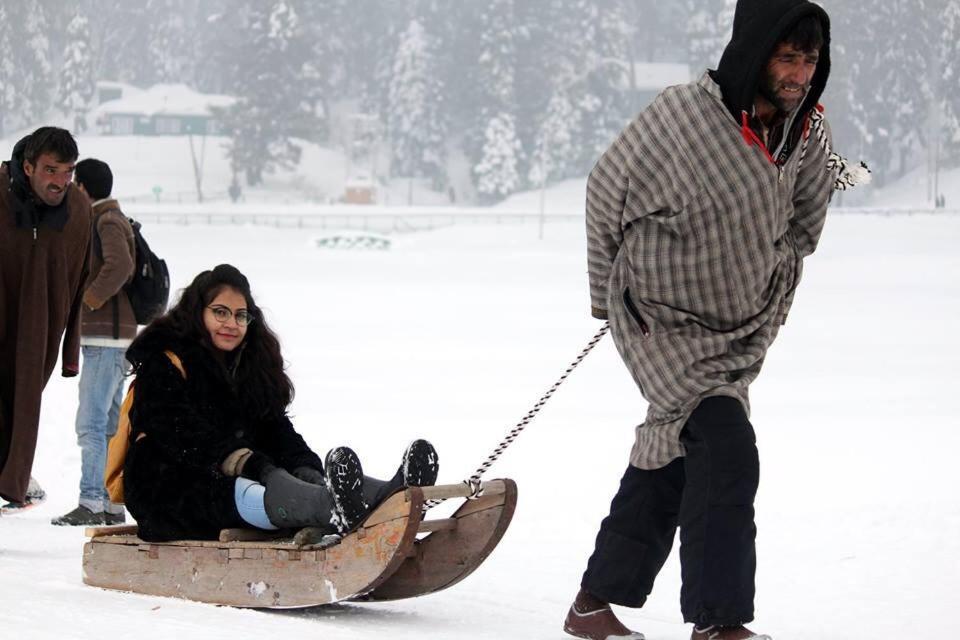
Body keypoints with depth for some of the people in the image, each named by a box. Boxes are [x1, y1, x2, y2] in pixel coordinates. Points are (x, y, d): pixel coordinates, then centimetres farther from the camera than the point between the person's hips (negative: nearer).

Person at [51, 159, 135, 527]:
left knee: (91, 423, -13)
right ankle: (112, 504, 16)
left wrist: (91, 298, -20)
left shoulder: (107, 223, -12)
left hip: (106, 339, -11)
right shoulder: (108, 220, 19)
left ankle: (91, 503, -17)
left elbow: (120, 265, -29)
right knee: (109, 425, 12)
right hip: (108, 338, 11)